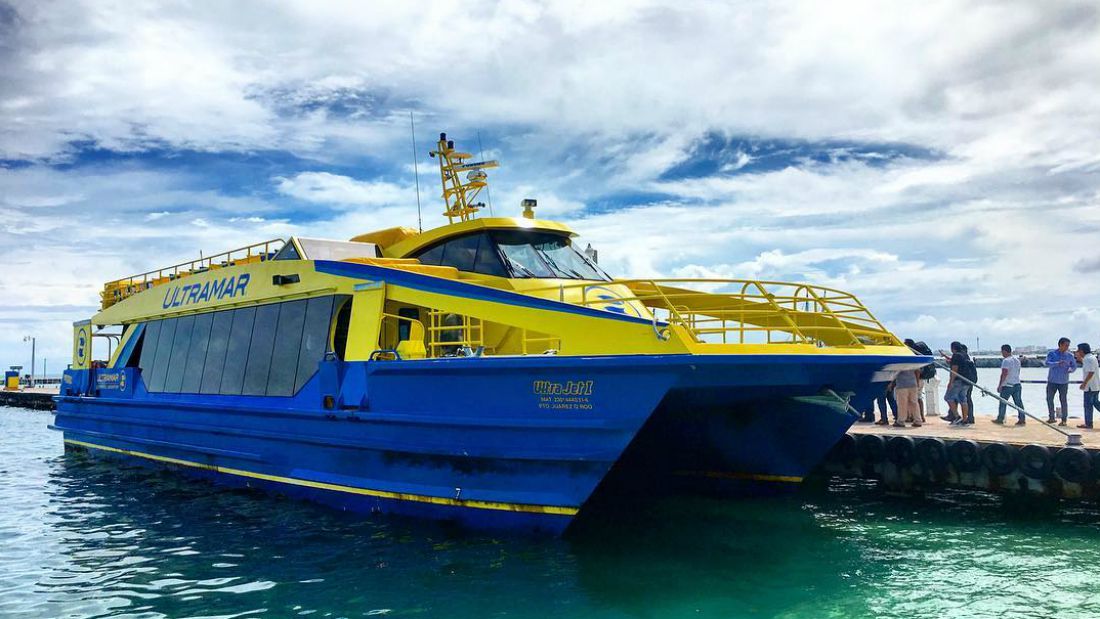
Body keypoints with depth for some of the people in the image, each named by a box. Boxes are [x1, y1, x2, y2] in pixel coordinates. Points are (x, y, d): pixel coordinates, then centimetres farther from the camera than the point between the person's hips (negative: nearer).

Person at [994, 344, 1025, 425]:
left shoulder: (1006, 361, -16)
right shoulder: (1017, 359, 11)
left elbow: (1004, 374, -21)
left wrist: (1000, 385, -18)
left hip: (1007, 385, -8)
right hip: (1017, 384, 8)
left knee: (1003, 402, 3)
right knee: (1018, 402, 7)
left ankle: (1000, 419, 10)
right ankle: (1022, 419, 6)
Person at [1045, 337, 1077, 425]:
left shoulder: (1070, 356, 2)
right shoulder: (1052, 353, -3)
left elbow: (1074, 366, 9)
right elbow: (1047, 363, -17)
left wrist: (1070, 370, -14)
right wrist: (1058, 363, -34)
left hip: (1063, 382, 0)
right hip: (1052, 381, 1)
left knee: (1063, 400, -2)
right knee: (1049, 399, 5)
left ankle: (1064, 420, 5)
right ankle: (1051, 418, 19)